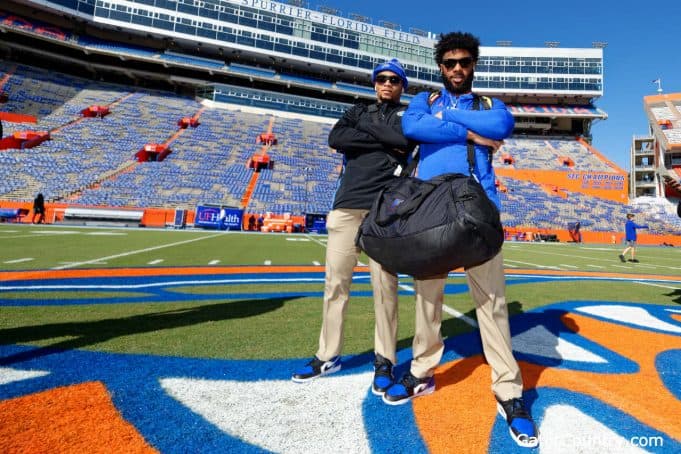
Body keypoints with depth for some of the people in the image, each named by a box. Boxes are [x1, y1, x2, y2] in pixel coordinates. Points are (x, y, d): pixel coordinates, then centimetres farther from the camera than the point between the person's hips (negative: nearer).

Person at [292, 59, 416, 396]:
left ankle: (384, 360, 10)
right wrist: (383, 142, -2)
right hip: (347, 204, 3)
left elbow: (405, 139, -8)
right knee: (335, 282, 3)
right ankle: (328, 355, 17)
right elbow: (336, 138, 1)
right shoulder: (357, 111, 23)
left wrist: (365, 126, 2)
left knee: (384, 285, -6)